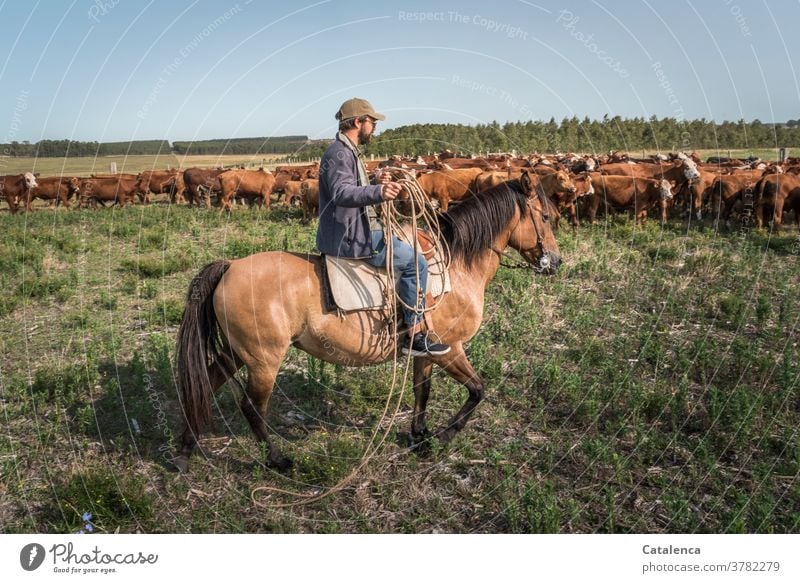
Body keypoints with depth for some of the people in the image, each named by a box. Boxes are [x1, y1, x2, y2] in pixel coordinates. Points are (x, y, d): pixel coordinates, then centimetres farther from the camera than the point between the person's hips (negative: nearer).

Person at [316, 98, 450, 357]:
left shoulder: (349, 152, 18)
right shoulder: (339, 153, -17)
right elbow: (341, 193, -35)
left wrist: (377, 185, 13)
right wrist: (378, 192, -50)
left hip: (355, 230, 12)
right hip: (350, 237, -12)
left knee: (407, 248, 26)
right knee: (414, 262, -14)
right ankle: (414, 335, -8)